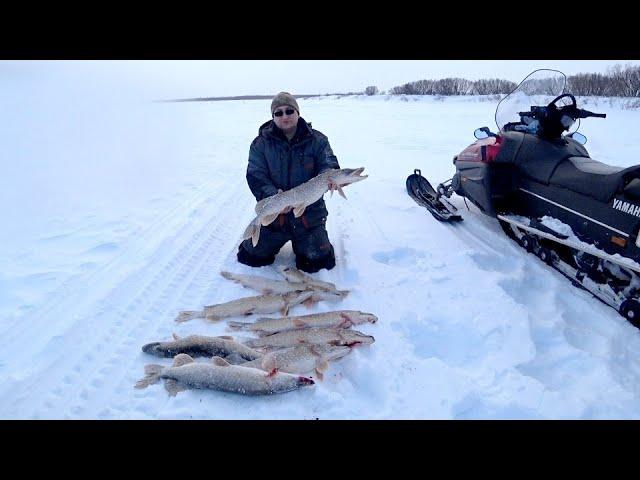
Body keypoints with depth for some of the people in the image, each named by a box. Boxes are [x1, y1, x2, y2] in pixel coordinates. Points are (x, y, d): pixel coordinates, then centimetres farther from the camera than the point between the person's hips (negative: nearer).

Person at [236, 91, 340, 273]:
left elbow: (330, 167, -7)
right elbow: (256, 176, -7)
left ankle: (300, 242, 28)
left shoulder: (317, 140, -1)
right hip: (273, 214, 1)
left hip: (309, 214, 0)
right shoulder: (261, 143, -1)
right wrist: (273, 196, -27)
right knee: (252, 257, 2)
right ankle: (277, 241, 34)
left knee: (317, 261, -7)